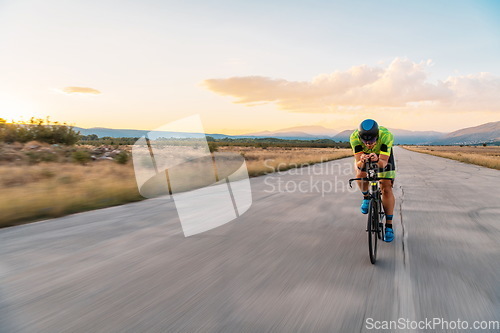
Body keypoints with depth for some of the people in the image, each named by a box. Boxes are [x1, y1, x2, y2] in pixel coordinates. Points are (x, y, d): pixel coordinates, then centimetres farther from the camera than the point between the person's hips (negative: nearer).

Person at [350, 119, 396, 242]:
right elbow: (358, 164, -37)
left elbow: (384, 162, -40)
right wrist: (362, 161, -60)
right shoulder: (354, 137, -37)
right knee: (360, 175, -29)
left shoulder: (386, 135, -40)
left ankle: (389, 226, 3)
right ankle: (366, 197, 4)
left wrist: (377, 160, -62)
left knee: (386, 189, -9)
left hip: (383, 155, -1)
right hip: (363, 154, 1)